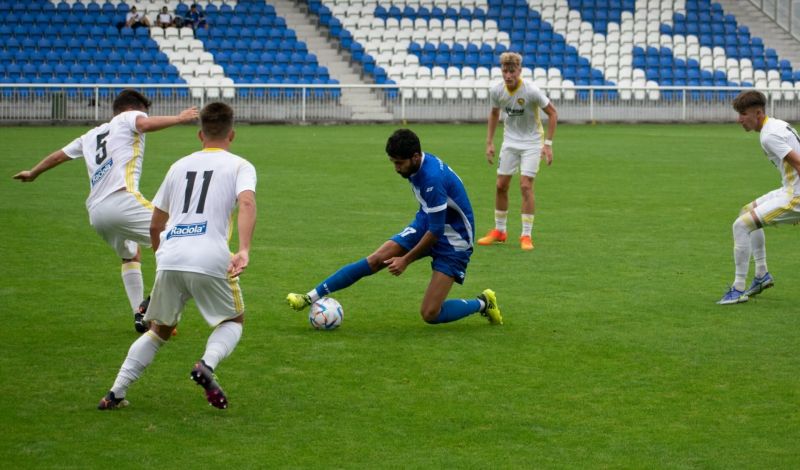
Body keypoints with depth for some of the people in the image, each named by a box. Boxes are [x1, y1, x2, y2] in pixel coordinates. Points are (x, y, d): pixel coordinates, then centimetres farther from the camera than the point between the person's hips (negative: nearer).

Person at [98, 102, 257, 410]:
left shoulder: (179, 166, 22)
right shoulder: (240, 166, 10)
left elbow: (155, 226, 27)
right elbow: (246, 203, -13)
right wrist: (244, 251, -23)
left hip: (170, 258, 4)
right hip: (211, 260, -4)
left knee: (160, 330, 21)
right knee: (233, 321, 20)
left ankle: (116, 393, 11)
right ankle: (207, 365, -9)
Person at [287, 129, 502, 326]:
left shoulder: (432, 179, -31)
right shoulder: (419, 166, -3)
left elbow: (436, 231, -25)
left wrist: (406, 260, -15)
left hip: (453, 241, -8)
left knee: (430, 314, -13)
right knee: (376, 260, -8)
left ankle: (483, 303, 12)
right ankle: (311, 297, -6)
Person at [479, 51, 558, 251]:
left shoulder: (531, 91, -23)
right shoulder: (496, 91, -9)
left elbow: (552, 113, -12)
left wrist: (548, 144, -16)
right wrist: (489, 142, 8)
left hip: (531, 143, -4)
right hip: (510, 142, 4)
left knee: (526, 186, -13)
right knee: (501, 185, 4)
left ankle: (526, 235, -4)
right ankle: (499, 231, 20)